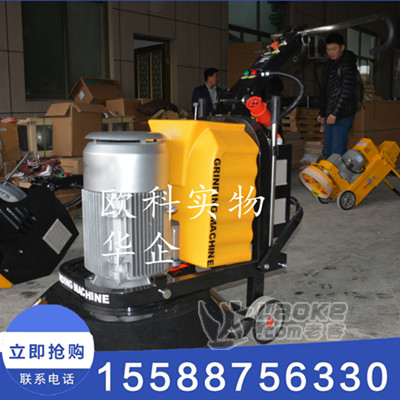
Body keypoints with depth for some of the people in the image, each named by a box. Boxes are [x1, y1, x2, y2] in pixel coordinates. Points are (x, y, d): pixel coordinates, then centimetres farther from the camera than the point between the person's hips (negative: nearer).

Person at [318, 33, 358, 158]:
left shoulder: (347, 64, -13)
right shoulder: (331, 63, 16)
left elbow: (347, 92, -20)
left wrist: (335, 113, -24)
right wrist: (322, 113, 23)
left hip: (343, 114, -9)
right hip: (330, 114, 9)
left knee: (338, 152, -10)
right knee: (328, 150, 15)